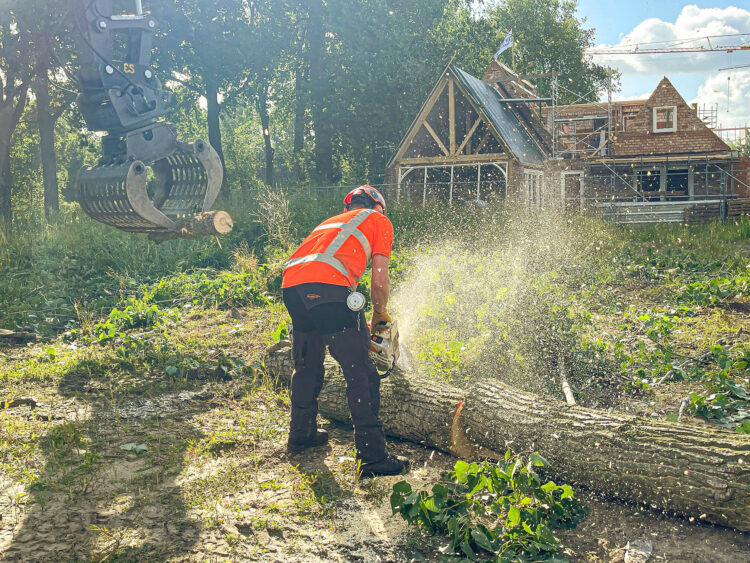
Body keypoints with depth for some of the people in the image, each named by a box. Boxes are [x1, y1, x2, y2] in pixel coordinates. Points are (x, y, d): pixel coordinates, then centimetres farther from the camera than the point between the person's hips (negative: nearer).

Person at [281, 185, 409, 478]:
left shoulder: (331, 222, 36)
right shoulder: (379, 221, 20)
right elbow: (380, 283, 11)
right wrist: (380, 316, 28)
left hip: (291, 285, 7)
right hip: (327, 287, -7)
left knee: (307, 366, 25)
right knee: (361, 374, -2)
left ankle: (300, 434, 39)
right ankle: (373, 457, -2)